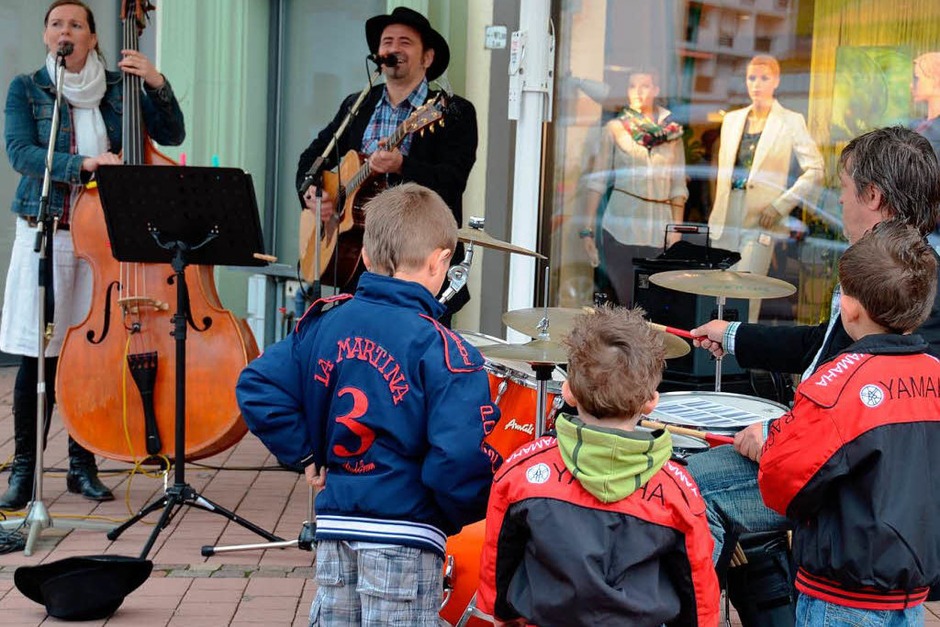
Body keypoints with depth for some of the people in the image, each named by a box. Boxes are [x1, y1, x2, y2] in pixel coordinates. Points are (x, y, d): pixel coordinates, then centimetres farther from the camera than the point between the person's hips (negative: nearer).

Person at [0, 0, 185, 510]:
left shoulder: (117, 89, 10)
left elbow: (172, 135, 5)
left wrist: (157, 84, -10)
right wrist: (83, 163, -23)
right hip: (46, 233, -2)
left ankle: (82, 466, 15)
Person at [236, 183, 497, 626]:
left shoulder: (323, 322, 1)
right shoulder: (440, 349, -16)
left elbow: (256, 387, 1)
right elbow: (460, 456, -23)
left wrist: (306, 454, 6)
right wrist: (458, 517, -5)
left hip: (333, 527, 5)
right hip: (404, 537, -5)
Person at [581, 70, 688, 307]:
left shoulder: (672, 132, 12)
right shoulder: (614, 129, 6)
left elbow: (678, 186, 11)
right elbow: (597, 182, 3)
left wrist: (677, 227, 1)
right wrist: (587, 229, -3)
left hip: (658, 229, 2)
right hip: (620, 225, -2)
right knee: (623, 300, -5)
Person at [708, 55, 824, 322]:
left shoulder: (790, 121, 1)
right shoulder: (732, 120, 16)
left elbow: (815, 171, -2)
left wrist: (780, 206, -10)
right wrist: (718, 210, 12)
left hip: (760, 220, -5)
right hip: (725, 219, 5)